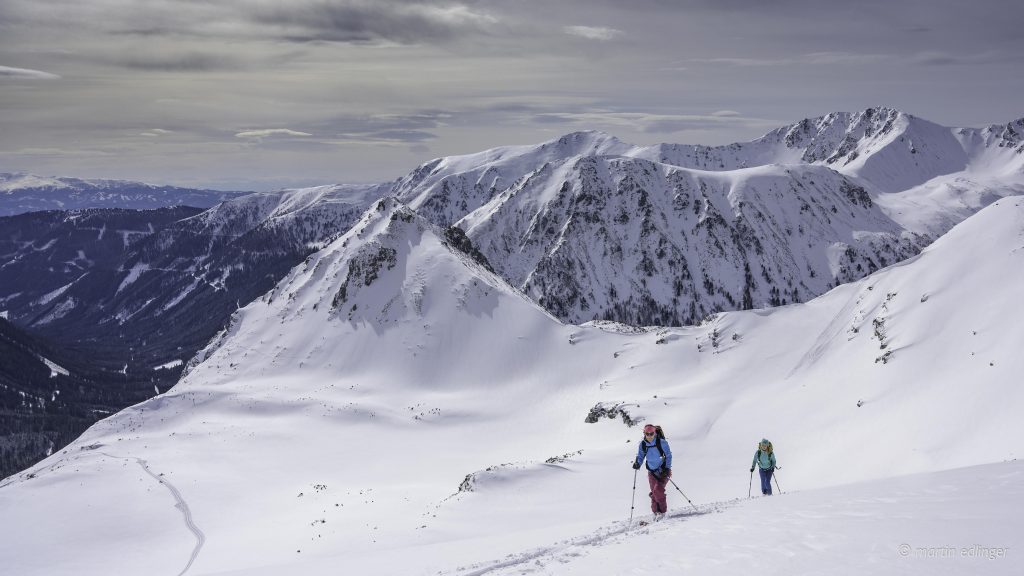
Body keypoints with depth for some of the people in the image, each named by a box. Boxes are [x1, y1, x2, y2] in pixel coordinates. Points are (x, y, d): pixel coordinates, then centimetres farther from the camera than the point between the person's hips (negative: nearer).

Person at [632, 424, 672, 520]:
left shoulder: (662, 442, -17)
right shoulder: (643, 444, -6)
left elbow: (668, 456, -9)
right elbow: (640, 456, 5)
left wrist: (667, 468, -16)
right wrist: (637, 463, -15)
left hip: (663, 470, -4)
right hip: (652, 471, 4)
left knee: (658, 490, -18)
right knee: (654, 492, 2)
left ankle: (662, 511, -4)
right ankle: (656, 512, 17)